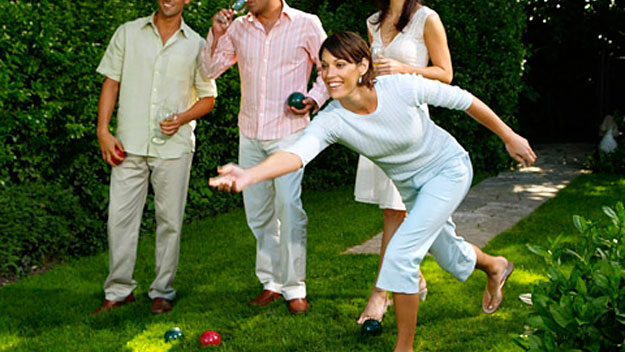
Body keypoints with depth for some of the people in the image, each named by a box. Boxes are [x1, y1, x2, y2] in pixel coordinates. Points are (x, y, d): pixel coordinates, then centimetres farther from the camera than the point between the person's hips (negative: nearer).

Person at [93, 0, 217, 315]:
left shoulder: (196, 44, 6)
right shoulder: (128, 33, 8)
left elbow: (208, 98, 9)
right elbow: (111, 84, 8)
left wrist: (182, 119, -9)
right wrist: (103, 131, -2)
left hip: (174, 146, 0)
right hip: (130, 144, 1)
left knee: (169, 220, 4)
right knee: (120, 216, 1)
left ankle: (162, 291, 18)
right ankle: (119, 290, 15)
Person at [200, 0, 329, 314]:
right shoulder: (238, 27, 8)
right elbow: (211, 70, 10)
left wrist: (313, 100, -10)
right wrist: (216, 35, -5)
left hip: (289, 132, -4)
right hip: (250, 134, 4)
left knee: (288, 207, -9)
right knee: (257, 211, 7)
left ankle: (294, 288, 2)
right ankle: (271, 282, 20)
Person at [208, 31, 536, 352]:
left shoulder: (402, 88, -31)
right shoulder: (331, 120, -26)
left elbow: (463, 99, -17)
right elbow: (297, 152, -45)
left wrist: (508, 136, -5)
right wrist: (249, 175, -65)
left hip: (447, 168, -4)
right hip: (410, 186, 5)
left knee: (400, 254, -18)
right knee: (450, 258, 25)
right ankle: (494, 267, 62)